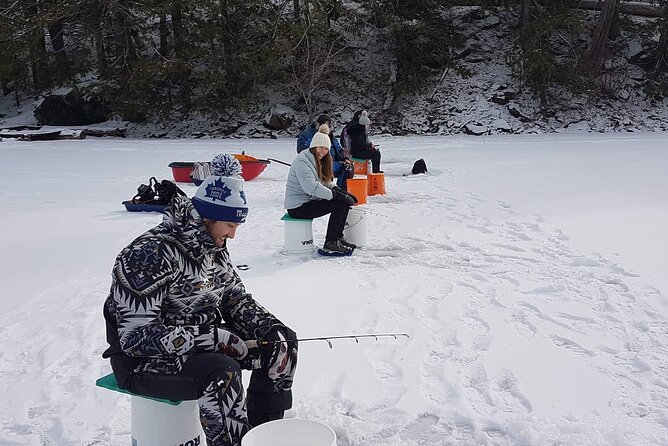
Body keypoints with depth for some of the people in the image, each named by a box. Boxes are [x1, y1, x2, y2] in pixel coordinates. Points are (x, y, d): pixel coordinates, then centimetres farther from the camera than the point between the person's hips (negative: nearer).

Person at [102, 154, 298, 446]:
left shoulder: (212, 247, 2)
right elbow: (136, 336, -28)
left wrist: (269, 326, -6)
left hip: (202, 339, 9)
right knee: (221, 372, -36)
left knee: (282, 343, 1)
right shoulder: (150, 255, -25)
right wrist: (214, 337, -29)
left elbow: (235, 297, 12)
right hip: (144, 359, -9)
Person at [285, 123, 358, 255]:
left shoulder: (318, 161, 16)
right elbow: (311, 188, -27)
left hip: (310, 200, 10)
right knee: (340, 203, -20)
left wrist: (341, 192, 2)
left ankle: (338, 238, 8)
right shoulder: (302, 161, -17)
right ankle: (330, 244, -14)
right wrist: (336, 195, -25)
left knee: (348, 200, 0)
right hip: (298, 207, -10)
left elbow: (326, 183, 20)